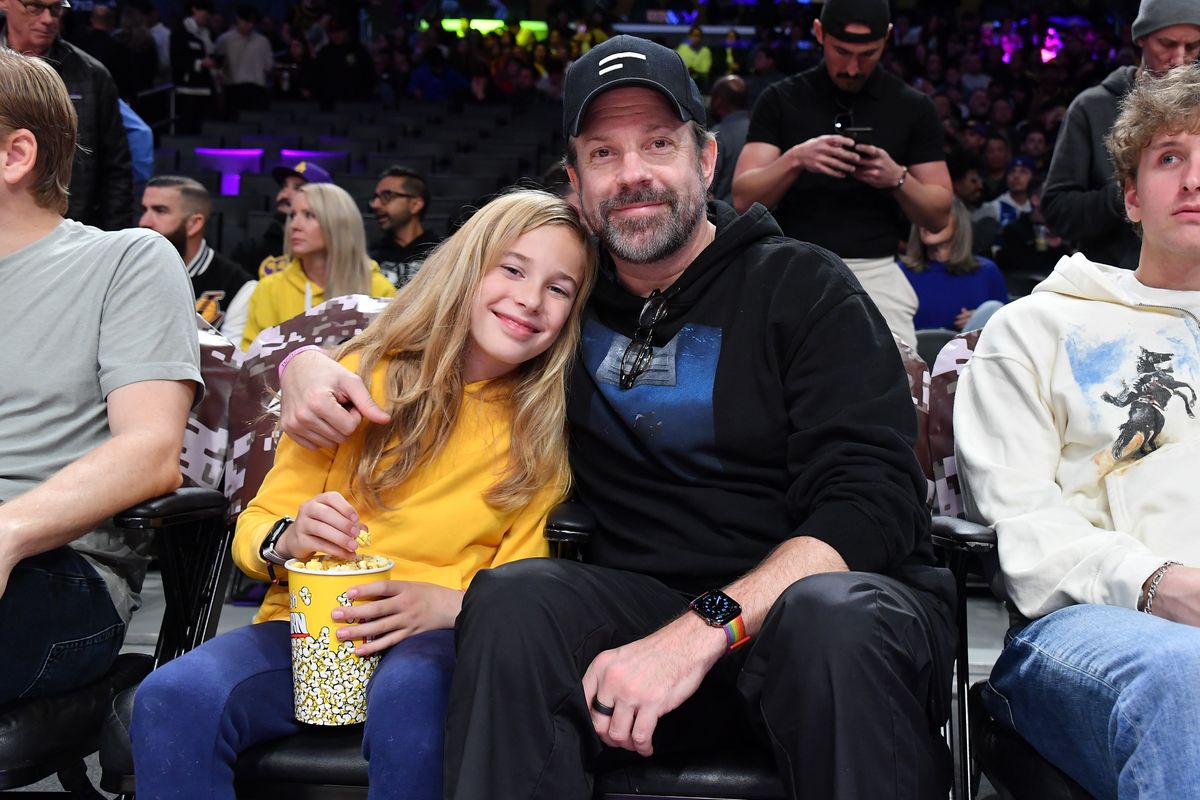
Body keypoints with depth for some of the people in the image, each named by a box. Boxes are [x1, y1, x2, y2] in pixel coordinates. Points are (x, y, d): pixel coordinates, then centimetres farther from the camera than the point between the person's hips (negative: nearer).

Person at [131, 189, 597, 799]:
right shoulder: (363, 378, 4)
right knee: (172, 701, -30)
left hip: (440, 640, 0)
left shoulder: (549, 427, 5)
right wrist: (286, 540, -17)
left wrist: (447, 604, -17)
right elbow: (257, 527, 6)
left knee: (411, 697, -37)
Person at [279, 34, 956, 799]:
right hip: (651, 605, 3)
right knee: (516, 598, -26)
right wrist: (311, 361, 0)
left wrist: (702, 630, -25)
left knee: (836, 614, -37)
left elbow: (872, 499, -12)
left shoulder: (805, 287, -1)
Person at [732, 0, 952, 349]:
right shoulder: (780, 100, 8)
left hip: (875, 273, 0)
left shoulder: (913, 107, 9)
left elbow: (939, 215, 9)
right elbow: (744, 199, 0)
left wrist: (898, 178, -10)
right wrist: (795, 159, -17)